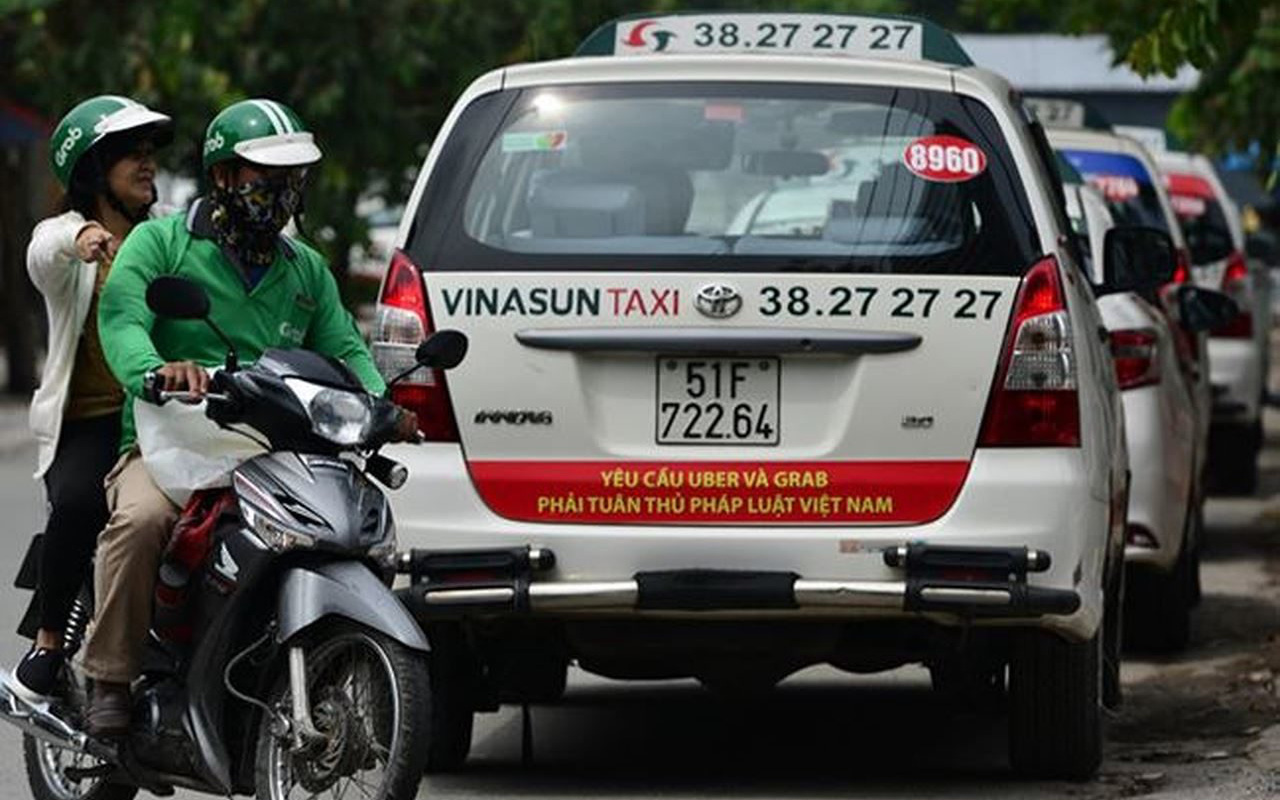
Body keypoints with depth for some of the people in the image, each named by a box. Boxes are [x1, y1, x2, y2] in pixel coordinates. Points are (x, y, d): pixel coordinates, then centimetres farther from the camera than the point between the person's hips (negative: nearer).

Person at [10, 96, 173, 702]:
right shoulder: (62, 238, 7)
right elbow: (43, 255, -19)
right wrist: (79, 238, -43)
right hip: (86, 422, -3)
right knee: (79, 504, -33)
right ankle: (48, 638, -14)